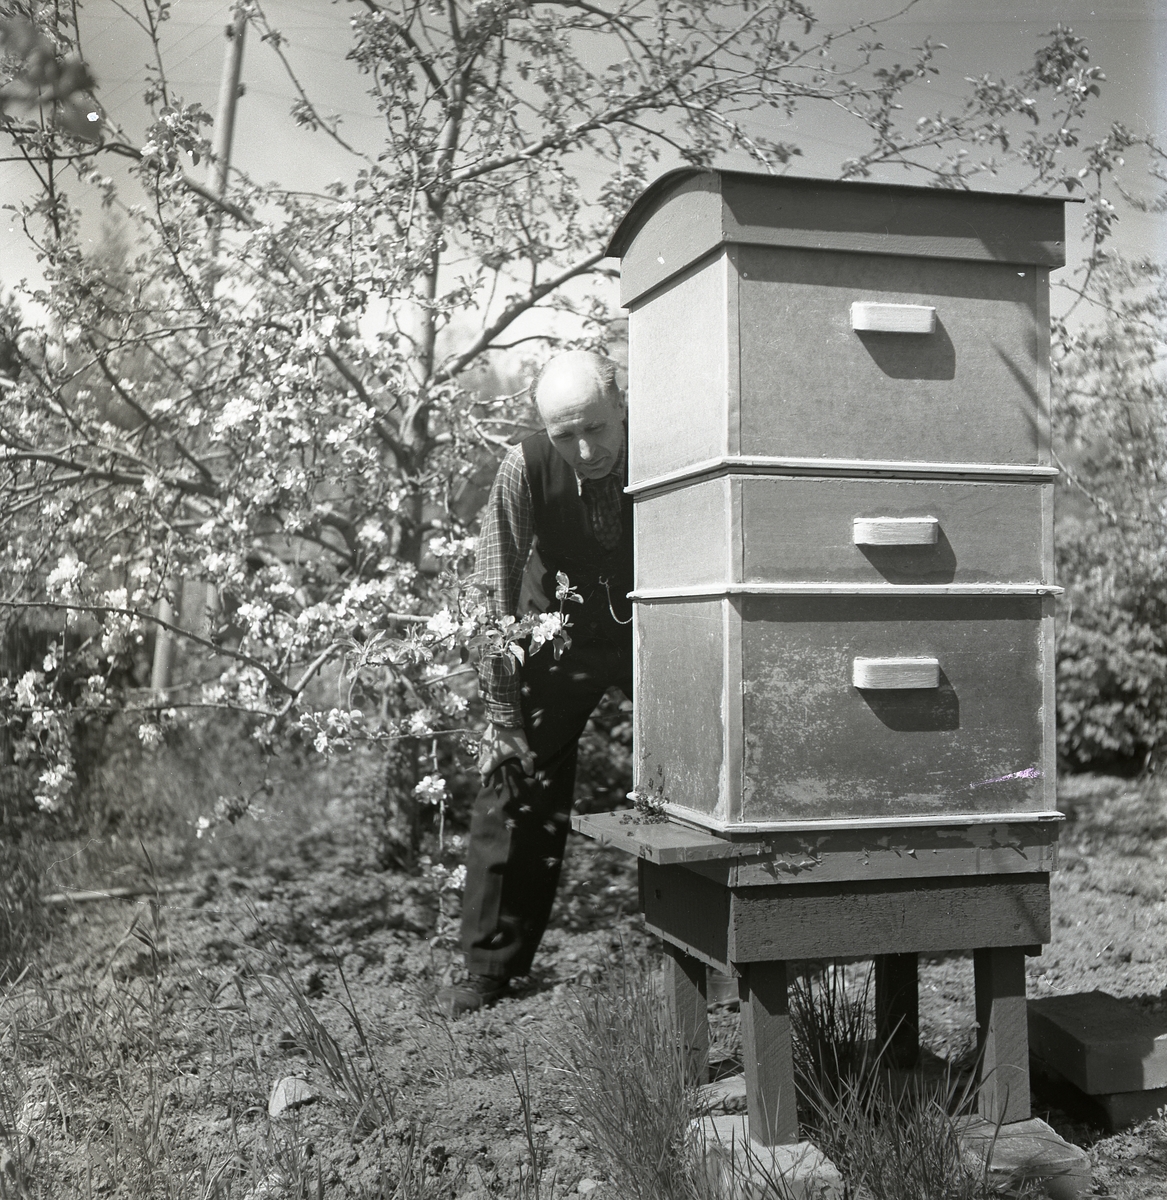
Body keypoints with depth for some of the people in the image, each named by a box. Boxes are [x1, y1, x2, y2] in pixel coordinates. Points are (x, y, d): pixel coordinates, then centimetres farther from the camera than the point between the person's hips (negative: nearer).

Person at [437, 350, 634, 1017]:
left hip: (659, 635, 0)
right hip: (560, 637, 0)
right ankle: (489, 972, 11)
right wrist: (503, 717, -18)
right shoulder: (526, 471, -23)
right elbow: (495, 602, -18)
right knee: (516, 784, -4)